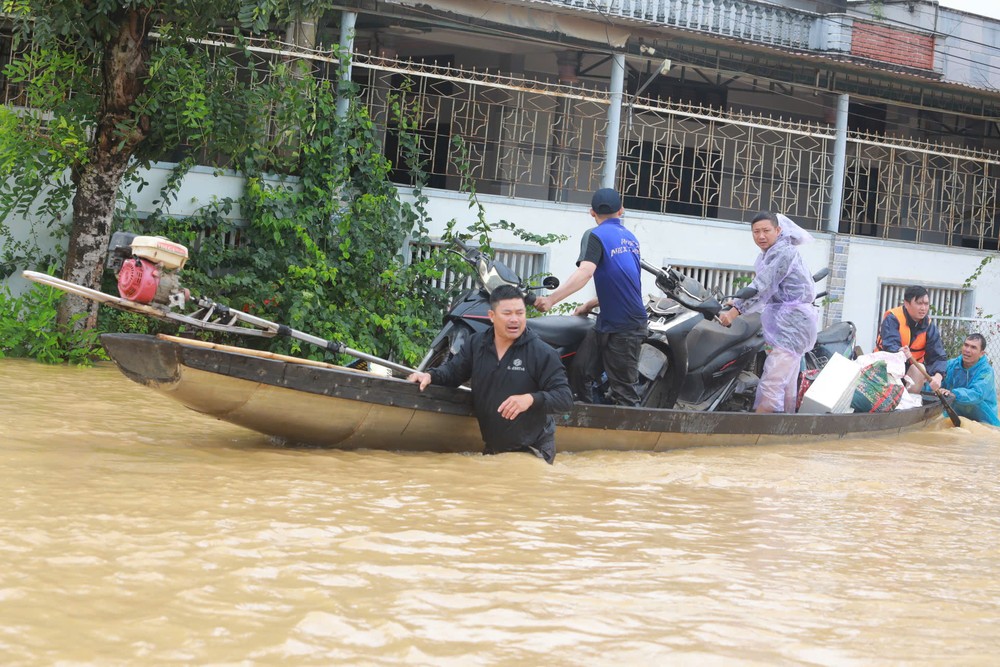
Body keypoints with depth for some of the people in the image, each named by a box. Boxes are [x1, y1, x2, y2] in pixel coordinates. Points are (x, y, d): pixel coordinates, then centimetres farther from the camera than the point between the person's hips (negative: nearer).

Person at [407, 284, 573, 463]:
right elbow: (453, 370, 11)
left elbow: (565, 397, -18)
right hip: (492, 449, 5)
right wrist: (430, 376, -12)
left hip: (534, 451, -5)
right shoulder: (476, 343, 1)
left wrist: (532, 399, -36)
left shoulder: (542, 353, -15)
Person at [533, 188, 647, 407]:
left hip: (623, 329, -8)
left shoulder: (595, 235, -9)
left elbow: (585, 272, -27)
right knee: (579, 370, 5)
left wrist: (551, 299, -35)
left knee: (623, 393, -5)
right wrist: (589, 305, 21)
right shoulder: (630, 237, 16)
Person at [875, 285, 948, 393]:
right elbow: (890, 346, -30)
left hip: (912, 369, 3)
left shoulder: (929, 326, -2)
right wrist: (900, 353, -55)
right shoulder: (892, 319, -15)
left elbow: (938, 357, -10)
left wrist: (938, 377, -31)